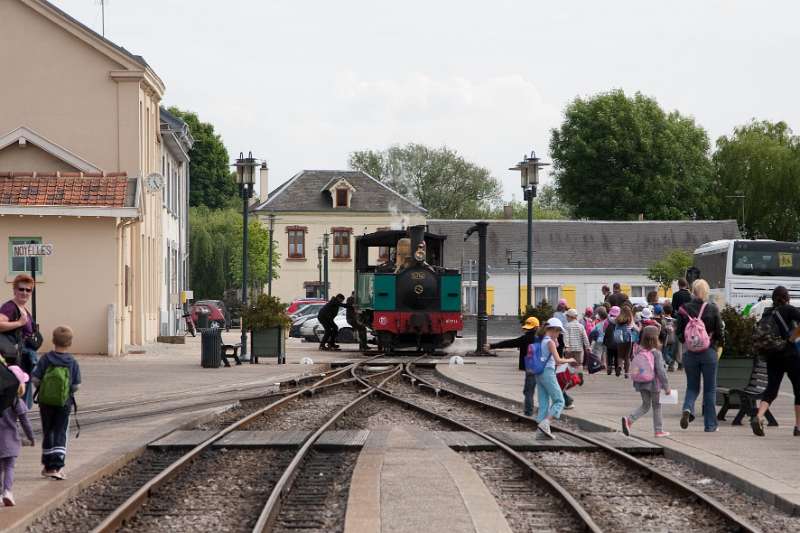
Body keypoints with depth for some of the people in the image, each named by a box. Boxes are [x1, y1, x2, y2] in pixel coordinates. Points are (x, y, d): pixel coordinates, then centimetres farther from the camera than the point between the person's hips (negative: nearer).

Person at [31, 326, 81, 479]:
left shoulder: (45, 359, -7)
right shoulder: (73, 363, -7)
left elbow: (36, 379, -7)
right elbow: (76, 386, -7)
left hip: (45, 402, 1)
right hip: (64, 403, -1)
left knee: (47, 432, 14)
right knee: (60, 434, 3)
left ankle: (48, 466, 22)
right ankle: (57, 466, -10)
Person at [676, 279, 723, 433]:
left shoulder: (684, 309, -4)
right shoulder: (712, 309, -9)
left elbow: (679, 334, 0)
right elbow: (719, 332, -5)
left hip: (690, 353, 2)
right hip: (709, 352, -2)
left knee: (692, 387, 15)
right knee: (710, 389, 9)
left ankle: (688, 409, -14)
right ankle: (710, 424, 10)